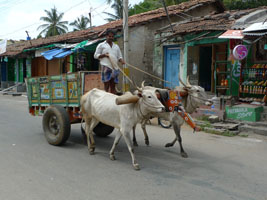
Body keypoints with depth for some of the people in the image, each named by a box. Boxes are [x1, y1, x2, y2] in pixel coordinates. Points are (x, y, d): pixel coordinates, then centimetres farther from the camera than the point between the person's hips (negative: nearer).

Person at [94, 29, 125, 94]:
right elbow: (96, 55, 7)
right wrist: (104, 55, -10)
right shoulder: (101, 45, 11)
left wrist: (121, 60, -1)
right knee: (106, 86, -8)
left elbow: (119, 56, 22)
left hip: (115, 68, 4)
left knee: (113, 86, 3)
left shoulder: (116, 46, 23)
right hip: (106, 67, -4)